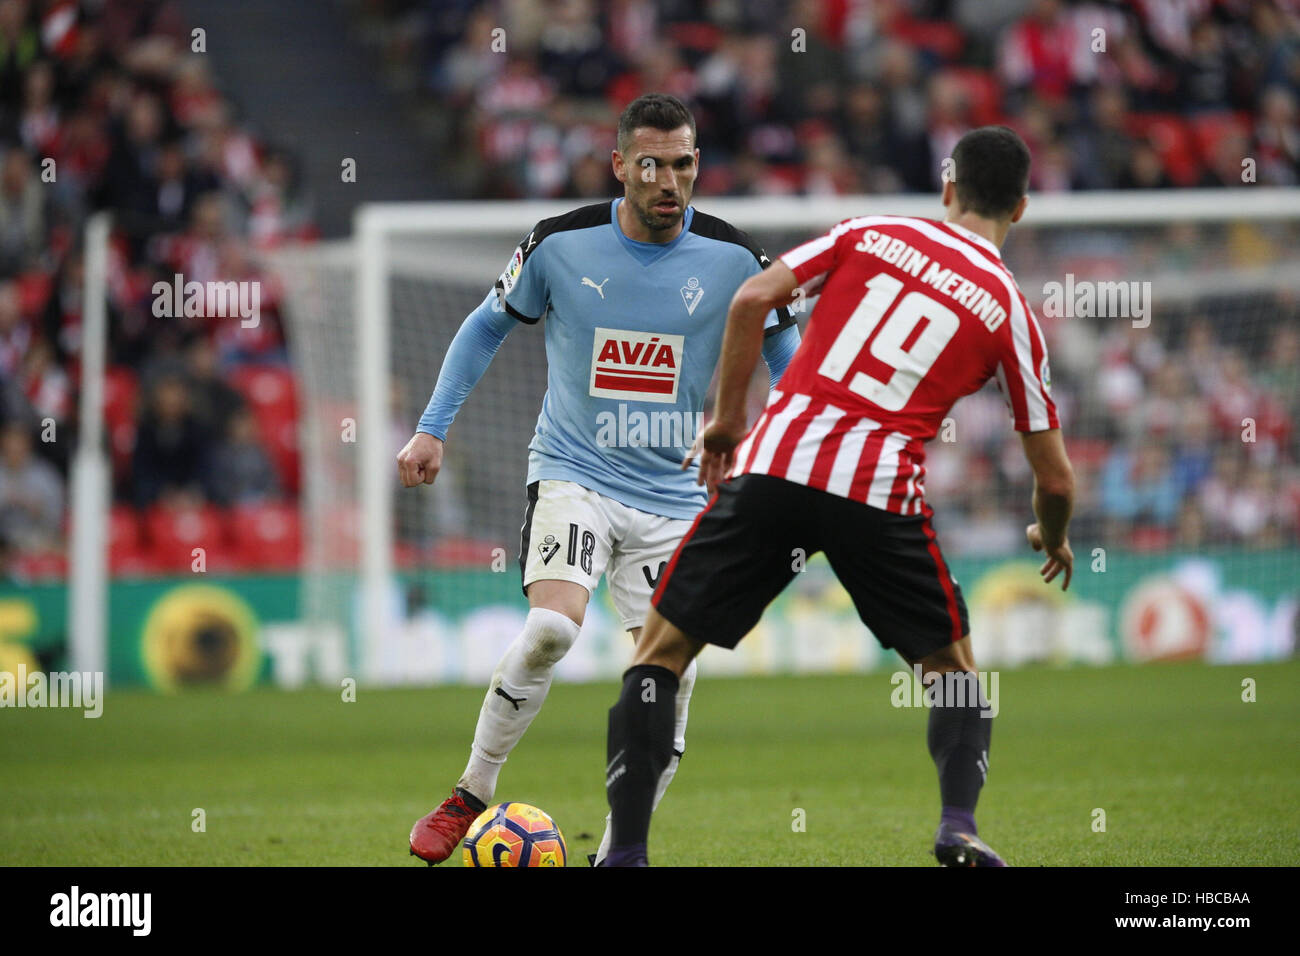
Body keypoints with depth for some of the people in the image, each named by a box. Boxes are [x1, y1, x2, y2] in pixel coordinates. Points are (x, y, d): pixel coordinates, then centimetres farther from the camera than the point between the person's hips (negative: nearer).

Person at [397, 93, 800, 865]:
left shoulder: (731, 258, -4)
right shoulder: (561, 244, -5)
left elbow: (786, 354, 11)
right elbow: (489, 325, 11)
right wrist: (433, 430, 5)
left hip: (674, 494, 2)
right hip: (573, 475, -2)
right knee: (554, 626, -25)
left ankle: (619, 852, 5)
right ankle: (472, 796, -7)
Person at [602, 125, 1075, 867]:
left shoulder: (872, 233, 14)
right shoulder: (1011, 311, 12)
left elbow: (754, 298, 3)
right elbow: (1055, 478, 13)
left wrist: (728, 419, 12)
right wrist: (1053, 539, 35)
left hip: (773, 465, 0)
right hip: (883, 492, 0)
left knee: (661, 652, 10)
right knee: (954, 669, 21)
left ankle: (628, 852, -1)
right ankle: (959, 825, -3)